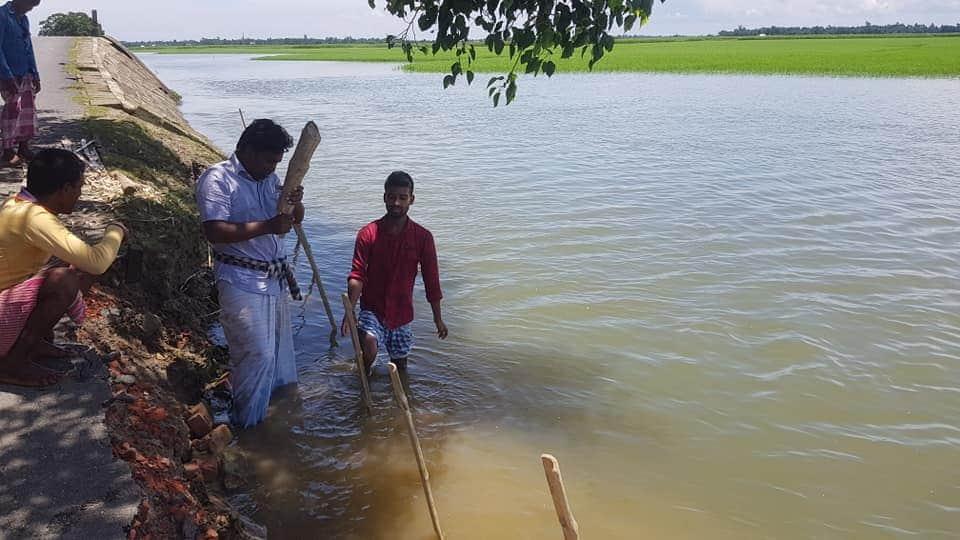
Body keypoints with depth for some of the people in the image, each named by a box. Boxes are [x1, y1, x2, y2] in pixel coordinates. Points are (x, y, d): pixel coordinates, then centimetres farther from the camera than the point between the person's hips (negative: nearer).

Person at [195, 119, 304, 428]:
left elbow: (295, 219, 16)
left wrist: (295, 203, -8)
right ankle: (248, 426, 7)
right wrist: (267, 226, -27)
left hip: (274, 278, 8)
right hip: (241, 281, -8)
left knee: (281, 348, 18)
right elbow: (214, 231, -24)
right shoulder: (218, 179, -12)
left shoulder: (269, 178, 12)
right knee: (257, 353, -10)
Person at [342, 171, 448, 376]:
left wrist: (438, 319, 4)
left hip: (402, 313, 2)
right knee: (369, 344, -29)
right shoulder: (368, 234, -9)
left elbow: (431, 280, 0)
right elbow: (357, 275, -13)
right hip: (372, 310, -2)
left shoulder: (423, 237, -6)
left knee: (400, 369, 13)